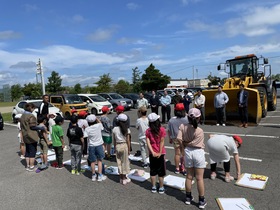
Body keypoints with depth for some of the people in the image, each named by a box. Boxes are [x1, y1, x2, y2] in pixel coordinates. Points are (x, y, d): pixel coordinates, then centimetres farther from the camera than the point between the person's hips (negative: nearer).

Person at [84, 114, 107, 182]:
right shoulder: (98, 125, -8)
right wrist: (96, 118, 13)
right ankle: (100, 176, 13)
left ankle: (93, 176, 24)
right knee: (99, 161, 11)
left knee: (92, 162, 13)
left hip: (91, 146, 0)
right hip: (99, 145, 0)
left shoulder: (87, 129, -10)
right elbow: (100, 122, 15)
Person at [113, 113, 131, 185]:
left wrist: (115, 148, 12)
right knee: (125, 162, 10)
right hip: (124, 145, -2)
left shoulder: (115, 129, -3)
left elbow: (114, 140, 1)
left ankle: (121, 178, 24)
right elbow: (128, 141, -7)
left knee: (119, 162, 13)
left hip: (117, 146, 2)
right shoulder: (127, 130, -9)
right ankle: (124, 178, 21)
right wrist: (129, 149, 1)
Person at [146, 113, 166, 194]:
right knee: (161, 172, 11)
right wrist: (160, 153, -10)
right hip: (160, 153, -2)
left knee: (152, 171, 15)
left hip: (152, 154, 2)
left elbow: (148, 142, -10)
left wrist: (153, 152, -11)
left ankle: (153, 187, 24)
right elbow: (162, 142, -13)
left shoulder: (148, 131, -5)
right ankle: (161, 188, 21)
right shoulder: (162, 129, -12)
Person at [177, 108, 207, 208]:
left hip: (188, 152, 4)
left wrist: (184, 147, 1)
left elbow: (179, 139, -13)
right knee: (199, 178, 9)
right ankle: (201, 201, 22)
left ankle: (188, 197, 32)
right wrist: (187, 143, 0)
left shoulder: (183, 126, -10)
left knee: (189, 177, 18)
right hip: (198, 152, -3)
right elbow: (193, 142, -18)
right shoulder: (200, 131, -19)